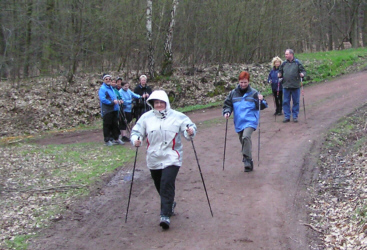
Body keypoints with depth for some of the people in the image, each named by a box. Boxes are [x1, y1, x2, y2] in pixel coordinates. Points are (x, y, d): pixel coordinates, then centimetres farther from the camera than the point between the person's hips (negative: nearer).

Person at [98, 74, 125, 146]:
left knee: (115, 124, 13)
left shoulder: (111, 87, 17)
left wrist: (117, 101, 7)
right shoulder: (102, 89, -10)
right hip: (107, 110, -8)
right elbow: (102, 99, -21)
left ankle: (116, 139, 22)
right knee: (107, 125, -2)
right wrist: (112, 102, -17)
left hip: (114, 109, 8)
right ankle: (107, 140, 5)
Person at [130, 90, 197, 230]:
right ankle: (169, 204, 43)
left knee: (167, 185, -16)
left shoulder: (177, 117, -1)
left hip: (171, 159, -3)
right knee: (160, 186, 15)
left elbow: (189, 126, 1)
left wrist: (190, 132, -22)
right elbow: (136, 131, 6)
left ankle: (165, 216, -14)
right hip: (154, 159, 3)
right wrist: (135, 140, -16)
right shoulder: (146, 117, 3)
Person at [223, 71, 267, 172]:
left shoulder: (253, 93, -2)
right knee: (243, 140, 12)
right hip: (239, 122, 5)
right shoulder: (233, 93, 6)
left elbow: (262, 106, 0)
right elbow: (227, 104, 13)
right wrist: (226, 112, -5)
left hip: (250, 121, -4)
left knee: (246, 137, -27)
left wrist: (261, 100, -20)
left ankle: (248, 160, -21)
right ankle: (248, 163, 29)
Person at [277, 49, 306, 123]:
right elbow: (281, 72, 19)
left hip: (295, 86, -3)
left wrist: (302, 74, -19)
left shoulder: (297, 63, 0)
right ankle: (287, 117, 10)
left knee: (296, 102, 5)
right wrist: (279, 75, -2)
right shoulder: (284, 64, 9)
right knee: (286, 102, 3)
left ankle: (295, 116, 14)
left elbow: (303, 71, 2)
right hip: (286, 86, 3)